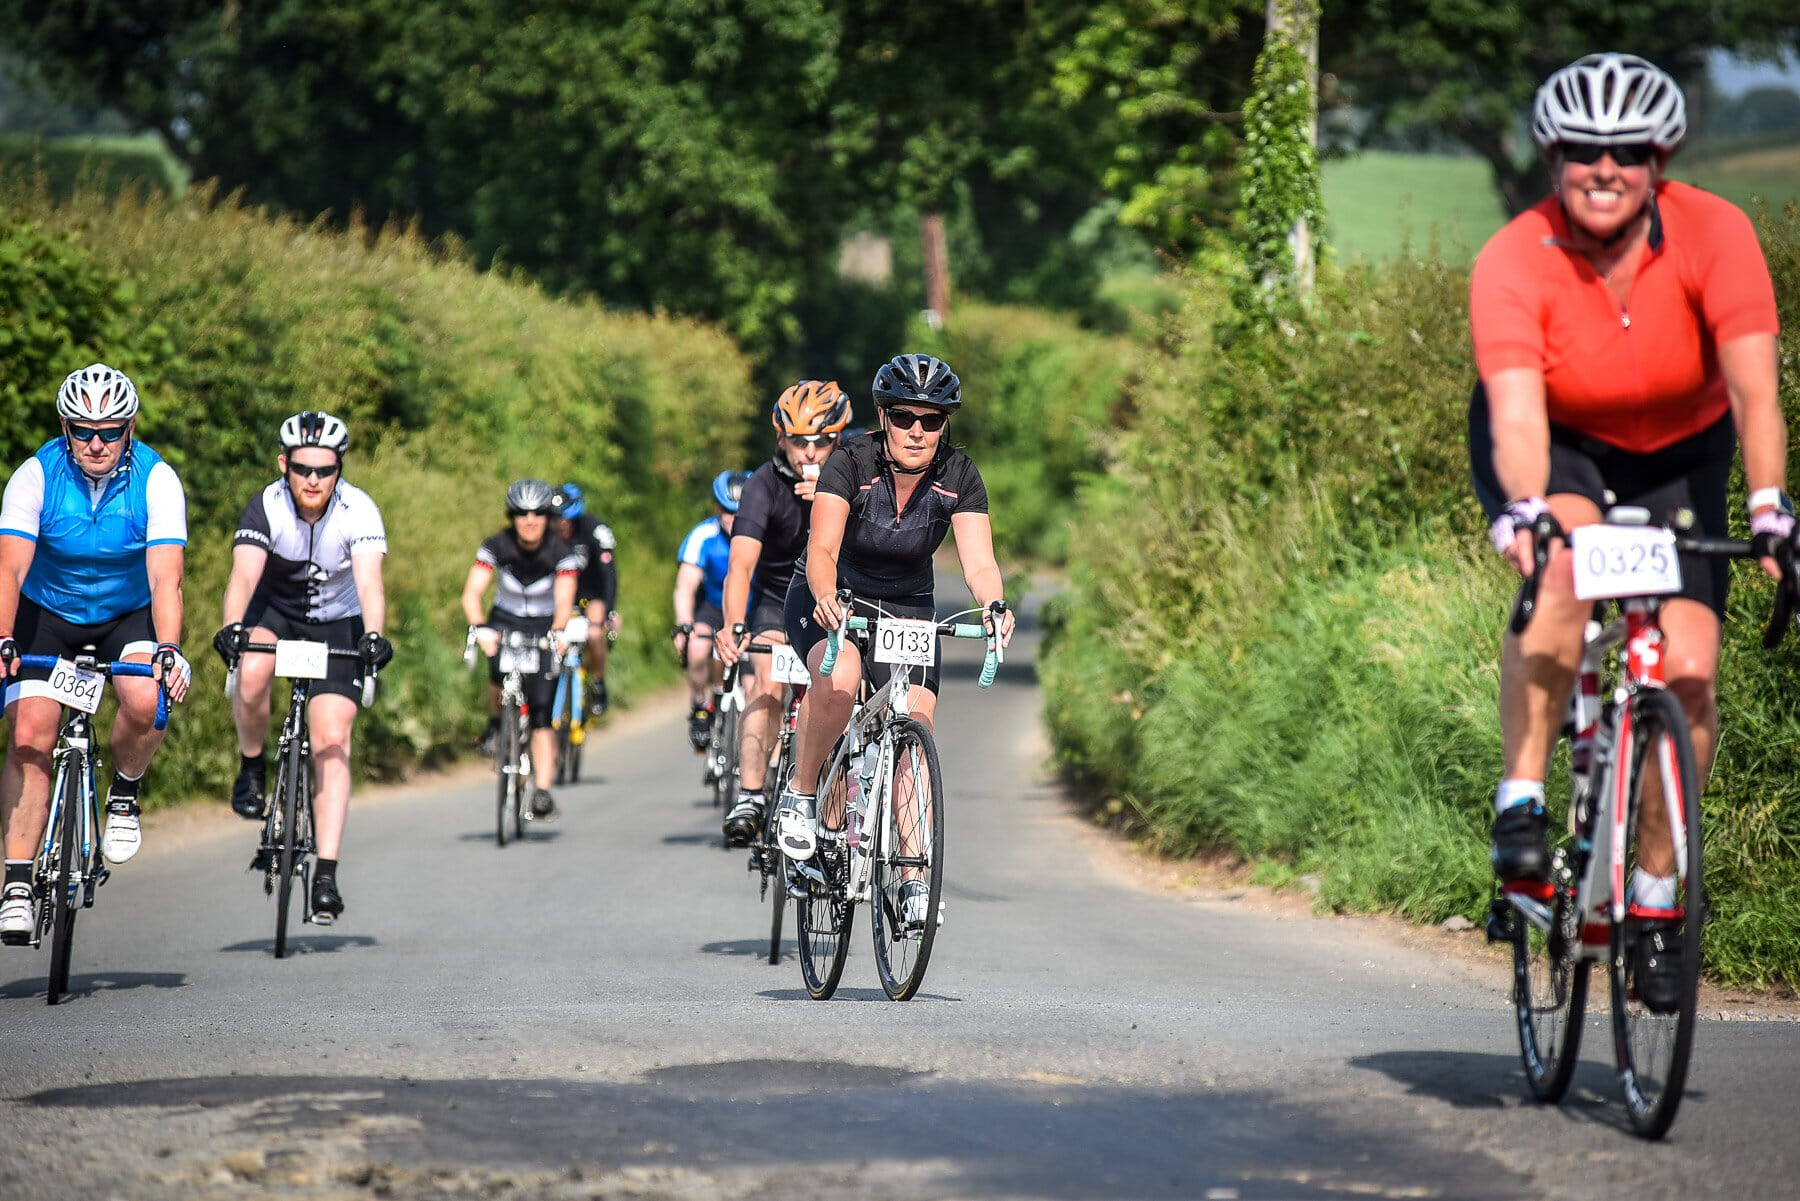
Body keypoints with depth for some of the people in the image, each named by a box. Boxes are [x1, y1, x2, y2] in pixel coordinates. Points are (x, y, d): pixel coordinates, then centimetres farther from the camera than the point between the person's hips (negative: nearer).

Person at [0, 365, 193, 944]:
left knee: (146, 701, -30)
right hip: (47, 613, 0)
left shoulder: (157, 481, -21)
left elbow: (165, 577, -29)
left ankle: (123, 797, 1)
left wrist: (169, 651, -45)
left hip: (127, 613, 0)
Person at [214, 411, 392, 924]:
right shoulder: (266, 507, -22)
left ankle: (326, 875, -12)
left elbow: (369, 582, -36)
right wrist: (232, 627, -54)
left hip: (337, 623, 0)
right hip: (274, 612, 0)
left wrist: (374, 636, -55)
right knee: (252, 672, -34)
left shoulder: (359, 511, -23)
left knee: (332, 742, -13)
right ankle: (252, 768, -7)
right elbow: (244, 575, -35)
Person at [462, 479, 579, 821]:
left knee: (542, 713, -12)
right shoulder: (496, 546, -14)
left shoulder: (561, 552, -17)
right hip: (506, 621, 1)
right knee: (500, 669, -33)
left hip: (544, 626, -1)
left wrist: (558, 632, -47)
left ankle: (543, 793, -14)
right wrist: (479, 628, -42)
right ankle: (496, 725, -3)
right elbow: (471, 592, -23)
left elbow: (564, 601, -26)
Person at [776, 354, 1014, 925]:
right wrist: (825, 595, -53)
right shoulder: (851, 461, -22)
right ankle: (800, 792, -12)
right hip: (830, 602, -3)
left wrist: (993, 604, -46)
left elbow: (979, 561, -24)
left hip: (907, 608, 3)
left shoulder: (958, 476, -14)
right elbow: (822, 549, -32)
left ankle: (914, 880, -9)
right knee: (840, 678, -34)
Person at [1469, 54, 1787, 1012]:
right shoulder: (1515, 261, -28)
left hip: (1676, 455, 2)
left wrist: (1768, 507, -47)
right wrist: (1524, 511, -56)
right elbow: (1516, 412, -38)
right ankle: (1520, 804, -24)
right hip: (1555, 448, -2)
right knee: (1562, 573, -35)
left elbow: (1753, 390, -32)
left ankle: (1655, 894, 6)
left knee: (1690, 675, -12)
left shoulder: (1714, 235, -25)